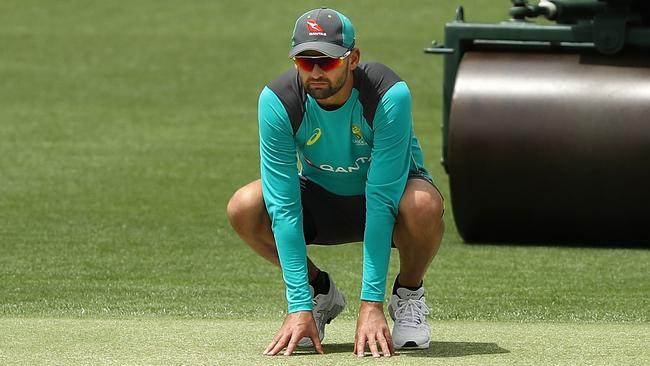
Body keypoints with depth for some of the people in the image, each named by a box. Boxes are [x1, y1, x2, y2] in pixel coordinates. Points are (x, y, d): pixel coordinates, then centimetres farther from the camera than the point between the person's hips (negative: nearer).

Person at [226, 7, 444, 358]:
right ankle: (320, 293, 1)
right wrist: (299, 306, -34)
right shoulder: (277, 101, -25)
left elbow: (381, 201, -34)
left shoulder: (390, 95, -32)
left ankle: (408, 294, -5)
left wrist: (371, 304, -38)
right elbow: (284, 206, -28)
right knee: (243, 208, -27)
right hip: (319, 198, 3)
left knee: (423, 205, -39)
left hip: (391, 192, -2)